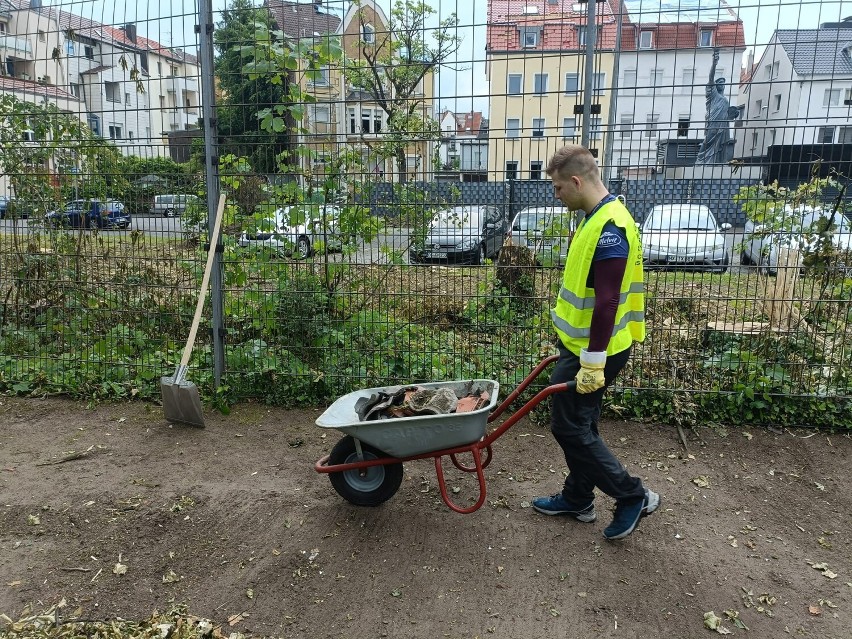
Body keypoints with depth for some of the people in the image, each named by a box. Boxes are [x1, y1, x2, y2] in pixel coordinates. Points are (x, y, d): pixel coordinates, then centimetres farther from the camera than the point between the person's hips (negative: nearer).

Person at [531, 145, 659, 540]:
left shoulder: (609, 227, -23)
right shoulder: (596, 219, 10)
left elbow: (607, 301, -27)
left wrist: (592, 361, -25)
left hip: (591, 351, -10)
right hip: (581, 344, 10)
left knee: (570, 426, 1)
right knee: (580, 424, 17)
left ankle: (634, 496, 14)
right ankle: (578, 499, 32)